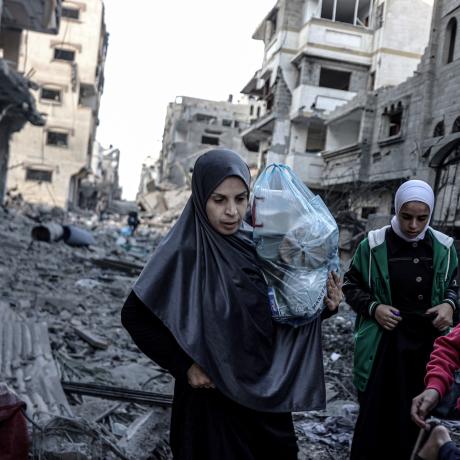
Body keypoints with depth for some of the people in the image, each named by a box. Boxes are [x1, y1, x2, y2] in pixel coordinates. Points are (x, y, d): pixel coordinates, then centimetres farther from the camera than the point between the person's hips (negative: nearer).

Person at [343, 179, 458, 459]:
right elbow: (351, 285, 3)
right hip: (384, 343, -2)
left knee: (415, 414, 10)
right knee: (375, 412, 0)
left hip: (427, 344, 3)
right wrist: (373, 308, -13)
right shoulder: (374, 245, -7)